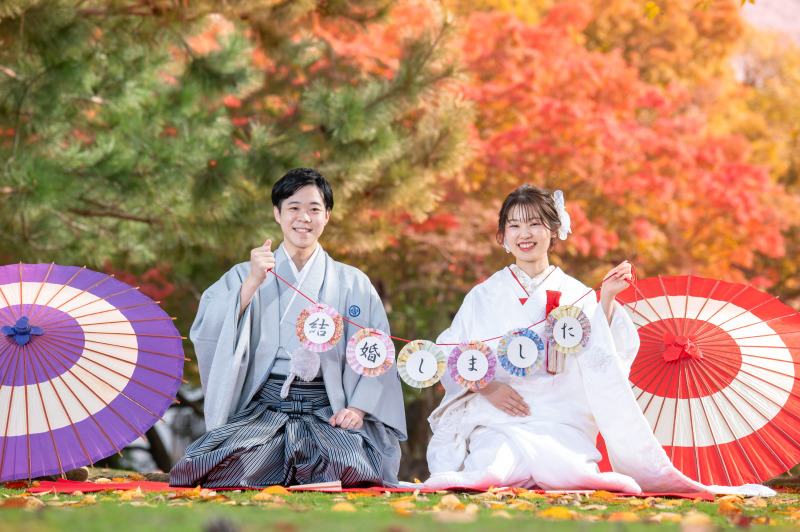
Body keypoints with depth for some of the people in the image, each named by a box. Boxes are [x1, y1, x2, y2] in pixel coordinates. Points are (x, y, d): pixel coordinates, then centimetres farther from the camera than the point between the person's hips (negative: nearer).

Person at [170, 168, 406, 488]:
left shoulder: (353, 284, 14)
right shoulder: (244, 276, 15)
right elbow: (206, 335, -3)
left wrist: (358, 408, -10)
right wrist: (252, 283, -11)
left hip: (326, 414, 0)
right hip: (262, 410, 0)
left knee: (347, 469, -31)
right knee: (229, 464, -30)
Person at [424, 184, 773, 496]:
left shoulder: (576, 296, 12)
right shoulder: (483, 297, 14)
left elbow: (602, 367, 0)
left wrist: (606, 302, -9)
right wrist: (486, 387, -8)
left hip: (562, 421, 4)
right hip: (497, 421, -3)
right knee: (501, 458, -37)